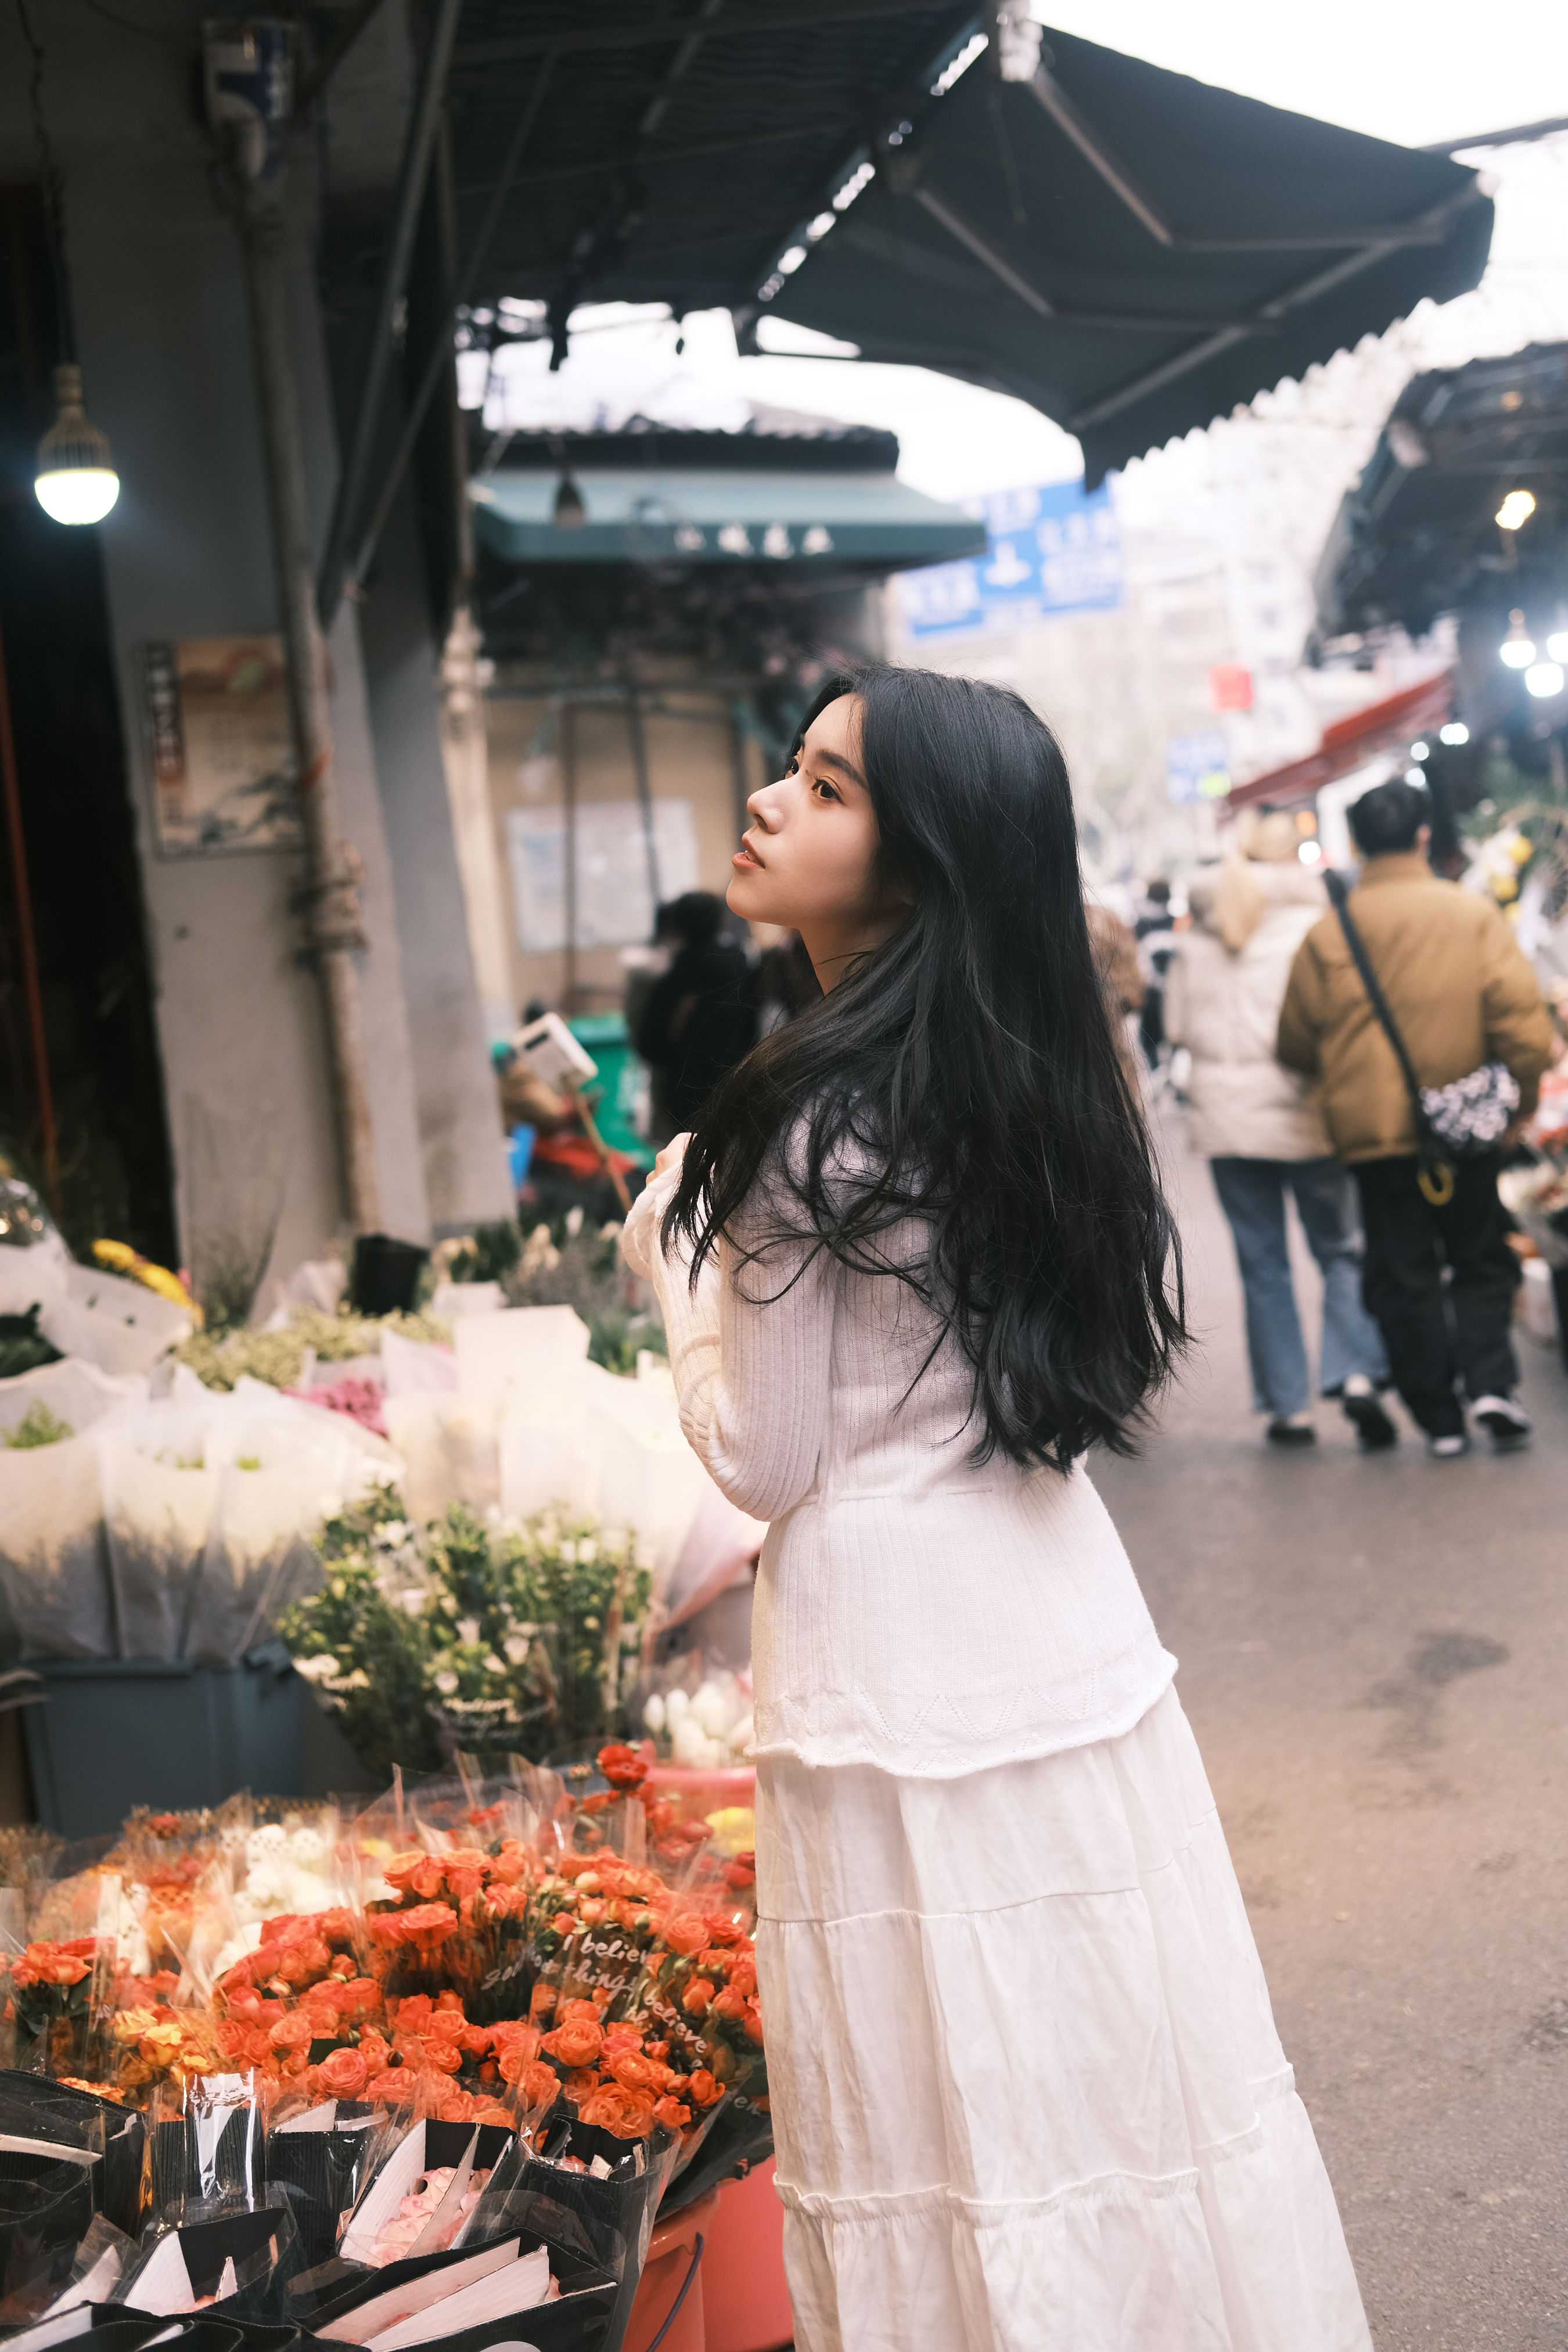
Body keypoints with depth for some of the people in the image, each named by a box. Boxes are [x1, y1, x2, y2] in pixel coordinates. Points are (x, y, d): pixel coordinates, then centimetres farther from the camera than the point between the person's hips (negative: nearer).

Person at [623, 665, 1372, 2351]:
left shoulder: (807, 1119, -19)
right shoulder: (1038, 1077, 3)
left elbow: (762, 1463, -12)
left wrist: (678, 1253, 0)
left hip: (896, 1651, -7)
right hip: (1066, 1621, 7)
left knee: (955, 2099, 10)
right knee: (1119, 2057, 19)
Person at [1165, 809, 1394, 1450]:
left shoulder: (1197, 934, 4)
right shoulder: (1312, 925, -6)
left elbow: (1177, 1025, 9)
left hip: (1227, 1114, 3)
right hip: (1302, 1112, -2)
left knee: (1262, 1263, 6)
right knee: (1341, 1250, 7)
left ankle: (1287, 1407, 8)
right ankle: (1356, 1374, -12)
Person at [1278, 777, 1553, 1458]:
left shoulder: (1328, 933, -3)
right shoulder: (1472, 912, -4)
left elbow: (1297, 1041, 3)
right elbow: (1517, 1007, -8)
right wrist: (1525, 1086, 6)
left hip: (1373, 1128, 0)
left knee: (1402, 1274, 7)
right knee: (1481, 1258, 15)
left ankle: (1439, 1418, 9)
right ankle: (1490, 1382, -3)